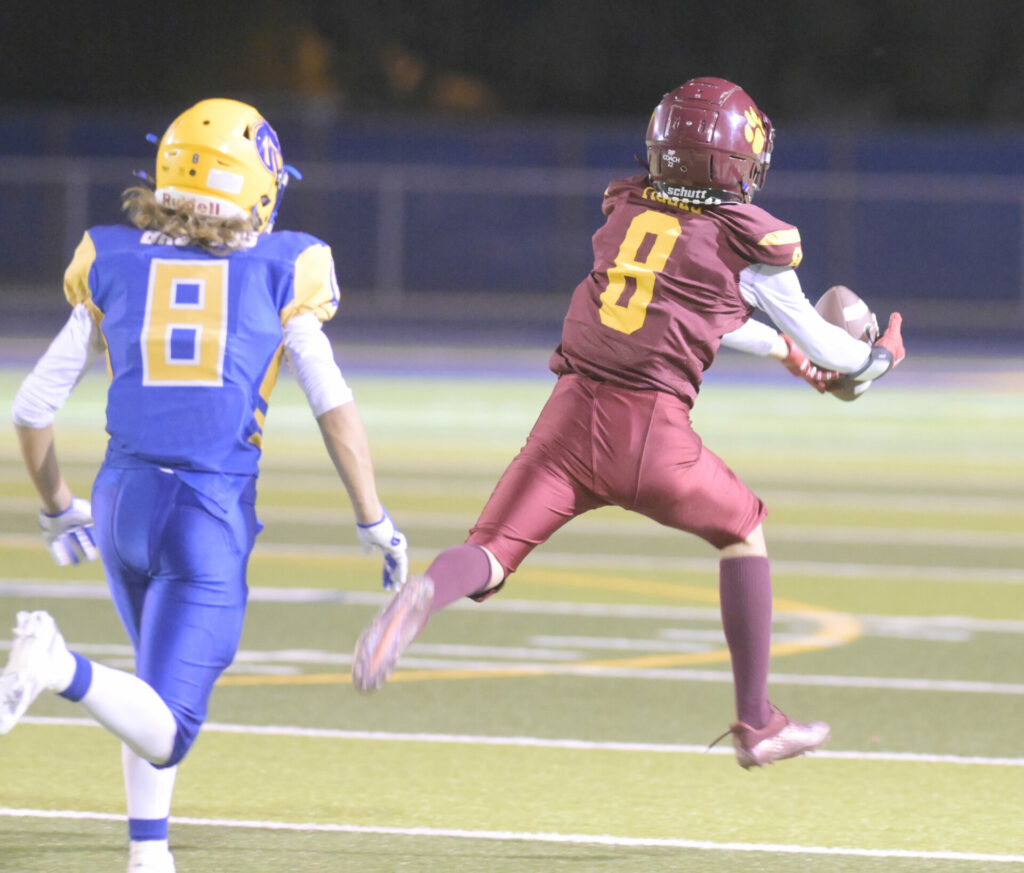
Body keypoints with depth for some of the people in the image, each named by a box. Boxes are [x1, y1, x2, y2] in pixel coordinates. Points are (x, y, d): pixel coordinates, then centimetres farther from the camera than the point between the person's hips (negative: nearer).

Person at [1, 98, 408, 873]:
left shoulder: (113, 266, 7)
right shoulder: (278, 272, 1)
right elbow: (334, 406, -2)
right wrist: (377, 524, 5)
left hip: (123, 494, 4)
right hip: (214, 508, -4)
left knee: (158, 701, 27)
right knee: (165, 732, -5)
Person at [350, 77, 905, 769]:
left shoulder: (625, 208, 15)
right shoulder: (750, 240, 2)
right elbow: (811, 335, 16)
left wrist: (782, 351, 45)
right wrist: (873, 360, 39)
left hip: (574, 409, 3)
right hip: (652, 432, -3)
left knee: (489, 554, -2)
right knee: (743, 531, 24)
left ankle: (426, 595, -39)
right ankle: (756, 723, 27)